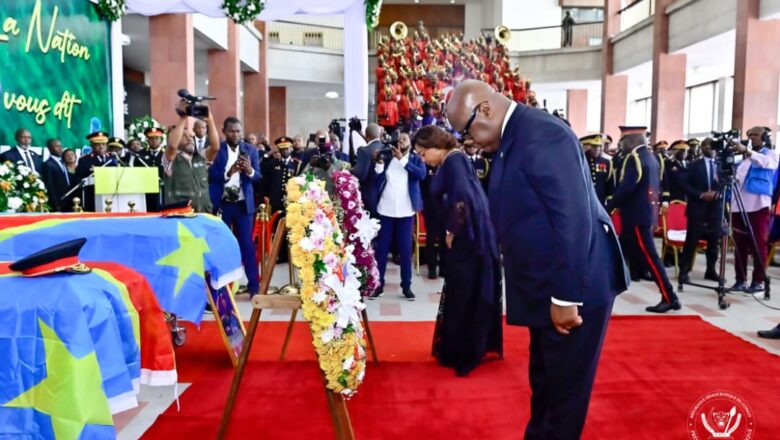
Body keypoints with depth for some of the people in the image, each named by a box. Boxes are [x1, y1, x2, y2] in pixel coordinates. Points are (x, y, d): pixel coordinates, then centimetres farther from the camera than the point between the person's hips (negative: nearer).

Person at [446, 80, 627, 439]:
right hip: (548, 286, 10)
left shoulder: (541, 133, -20)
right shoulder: (512, 138, 10)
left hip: (573, 286, -9)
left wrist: (565, 297, -22)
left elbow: (573, 219, -25)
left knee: (565, 386, 7)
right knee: (544, 381, 22)